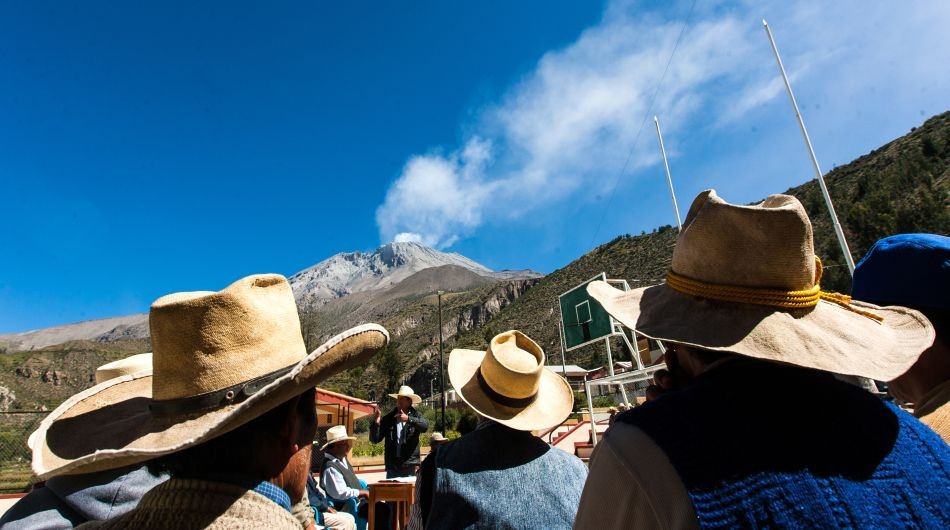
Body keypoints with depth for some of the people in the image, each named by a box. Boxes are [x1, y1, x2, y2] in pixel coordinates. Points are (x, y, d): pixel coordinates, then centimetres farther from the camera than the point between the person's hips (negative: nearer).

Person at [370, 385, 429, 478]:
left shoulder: (415, 416, 4)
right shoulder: (388, 419, 8)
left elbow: (425, 426, -16)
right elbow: (375, 439, 5)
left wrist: (408, 419, -29)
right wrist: (376, 423, -12)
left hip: (410, 466, -2)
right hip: (392, 466, 2)